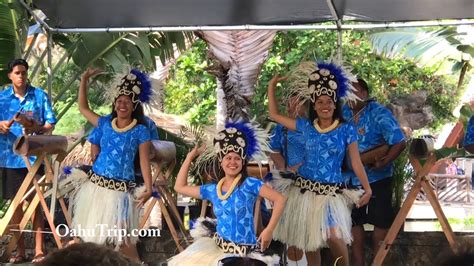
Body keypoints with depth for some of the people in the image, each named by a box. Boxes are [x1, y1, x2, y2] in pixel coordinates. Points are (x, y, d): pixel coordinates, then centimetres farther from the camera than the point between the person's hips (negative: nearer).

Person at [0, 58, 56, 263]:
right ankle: (20, 250, 16)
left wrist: (36, 128, -19)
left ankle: (39, 250, 5)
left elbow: (51, 124, 0)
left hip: (34, 156, -2)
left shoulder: (40, 95, 1)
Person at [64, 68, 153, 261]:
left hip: (120, 189, -4)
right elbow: (83, 108, 18)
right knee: (92, 232, 11)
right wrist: (84, 80, 12)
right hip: (96, 185, 4)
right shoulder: (105, 124, 7)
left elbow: (144, 161, -6)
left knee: (123, 236, -9)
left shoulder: (140, 131, -4)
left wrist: (148, 188, -16)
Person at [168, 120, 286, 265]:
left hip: (245, 251, -5)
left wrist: (269, 230, -17)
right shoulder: (212, 190, 5)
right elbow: (179, 187, 13)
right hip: (219, 246, 5)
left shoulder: (249, 184, -9)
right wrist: (190, 157, 12)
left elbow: (279, 199, -15)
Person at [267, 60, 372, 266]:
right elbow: (274, 115, 11)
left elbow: (356, 162, -1)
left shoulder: (346, 129, -3)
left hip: (330, 191, -3)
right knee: (308, 238, 8)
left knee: (333, 236, -19)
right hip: (304, 188, 3)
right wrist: (271, 87, 7)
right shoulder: (306, 126, 4)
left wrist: (367, 188, -7)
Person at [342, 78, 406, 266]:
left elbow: (399, 142, -19)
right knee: (353, 220, 12)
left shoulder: (379, 113, -15)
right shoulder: (344, 112, -1)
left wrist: (383, 163, -24)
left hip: (376, 178, -5)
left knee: (380, 220, 5)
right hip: (350, 178, 5)